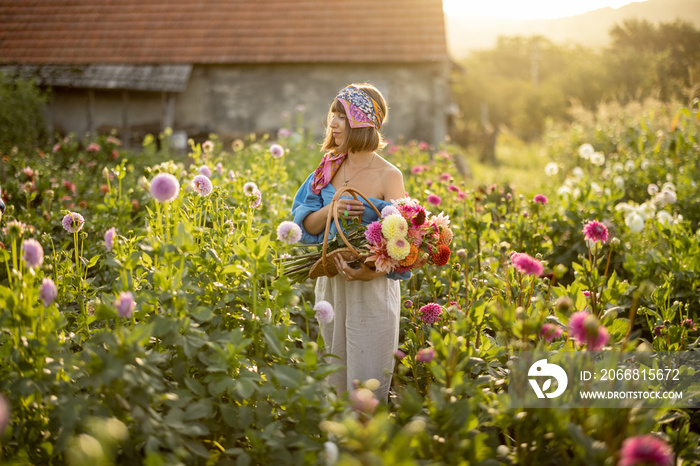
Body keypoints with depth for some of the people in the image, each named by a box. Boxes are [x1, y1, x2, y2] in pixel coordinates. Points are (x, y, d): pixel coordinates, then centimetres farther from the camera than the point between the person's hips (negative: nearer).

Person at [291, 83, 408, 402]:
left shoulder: (388, 176, -12)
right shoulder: (330, 167, 4)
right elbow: (305, 224, 1)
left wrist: (368, 272, -28)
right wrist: (329, 211, -20)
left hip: (372, 288, -5)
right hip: (331, 282, 5)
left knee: (366, 382, 2)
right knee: (335, 380, 17)